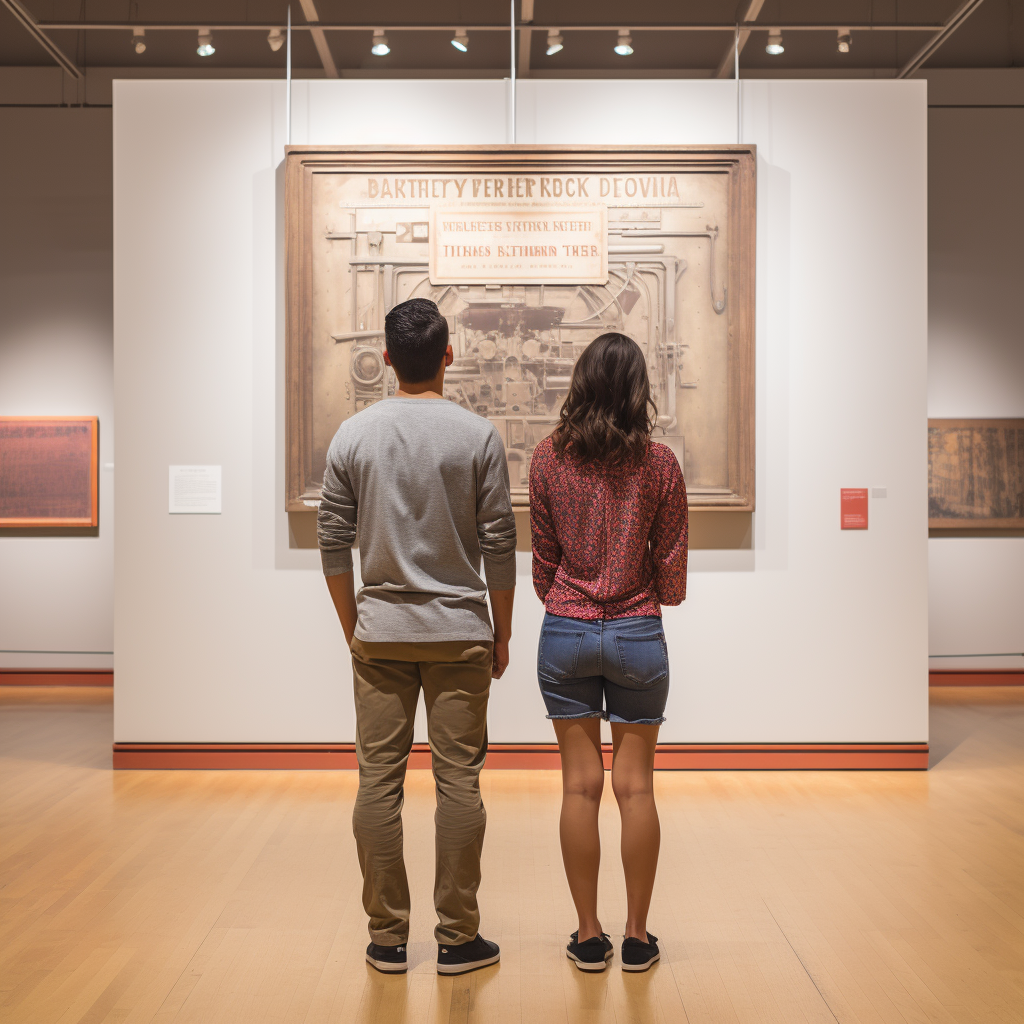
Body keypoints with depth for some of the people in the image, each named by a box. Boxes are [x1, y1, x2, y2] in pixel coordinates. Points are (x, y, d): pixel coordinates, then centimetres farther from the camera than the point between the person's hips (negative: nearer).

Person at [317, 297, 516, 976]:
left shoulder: (354, 436, 0)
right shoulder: (478, 436, -4)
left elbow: (334, 545, 2)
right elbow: (500, 546, -3)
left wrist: (355, 628, 14)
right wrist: (502, 634, 7)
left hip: (380, 634, 2)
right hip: (460, 633, -1)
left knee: (380, 781, 7)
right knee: (458, 780, 5)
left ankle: (387, 938, 16)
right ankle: (459, 938, 13)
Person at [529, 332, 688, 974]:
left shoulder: (549, 458, -4)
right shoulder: (660, 463, -7)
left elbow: (543, 556, 4)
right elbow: (672, 565, -1)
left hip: (565, 631, 1)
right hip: (637, 633, -1)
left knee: (581, 785, 7)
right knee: (636, 785, 8)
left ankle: (589, 936, 16)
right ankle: (638, 938, 17)